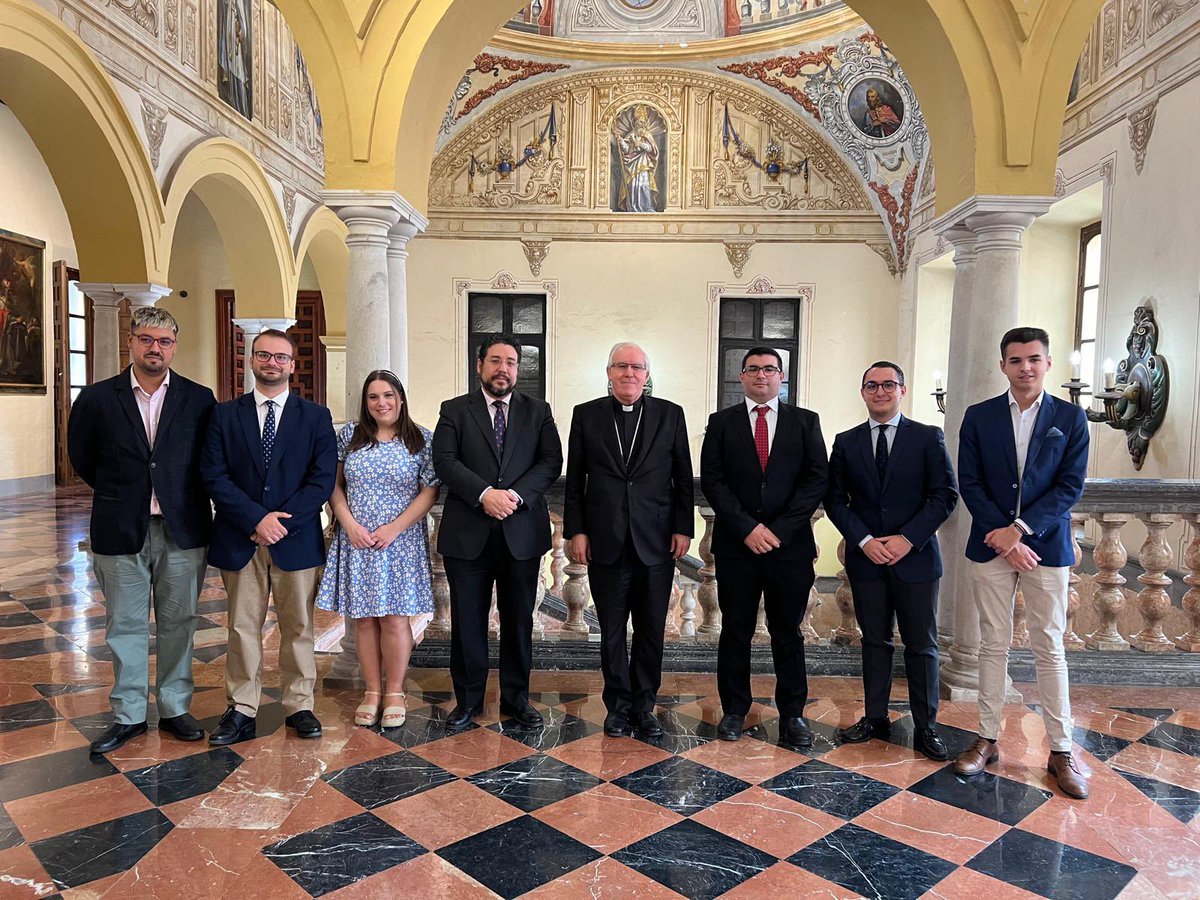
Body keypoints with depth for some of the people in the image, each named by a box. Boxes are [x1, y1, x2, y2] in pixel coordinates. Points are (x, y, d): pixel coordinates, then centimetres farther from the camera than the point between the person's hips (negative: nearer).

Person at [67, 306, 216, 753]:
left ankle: (175, 708, 24)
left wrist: (183, 496, 5)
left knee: (178, 624, 10)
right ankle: (128, 715, 22)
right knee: (126, 626, 9)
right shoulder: (97, 398, 0)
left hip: (182, 530, 0)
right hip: (121, 532, 0)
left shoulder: (199, 399, 0)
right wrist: (119, 493, 10)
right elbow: (82, 457, 11)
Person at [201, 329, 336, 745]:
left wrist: (281, 522, -13)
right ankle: (241, 710, 20)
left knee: (298, 627, 9)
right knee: (242, 628, 8)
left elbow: (322, 479, -4)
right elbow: (215, 476, -3)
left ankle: (299, 706, 21)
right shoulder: (225, 414, 6)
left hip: (298, 539, 0)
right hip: (239, 541, 1)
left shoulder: (316, 417, 4)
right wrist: (256, 519, -14)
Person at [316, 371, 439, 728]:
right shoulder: (349, 435, 6)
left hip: (400, 543, -2)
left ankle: (395, 693, 13)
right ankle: (372, 691, 18)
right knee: (364, 618, 7)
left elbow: (429, 491, -4)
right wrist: (350, 525, -7)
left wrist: (393, 529, -12)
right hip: (356, 541, 2)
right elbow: (335, 485, 7)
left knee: (394, 617, -1)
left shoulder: (422, 440, 0)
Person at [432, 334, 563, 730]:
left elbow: (551, 461, -1)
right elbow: (445, 461, -6)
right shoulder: (454, 410, 6)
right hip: (468, 533, -1)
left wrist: (515, 495, -16)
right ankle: (468, 699, 23)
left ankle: (516, 697, 25)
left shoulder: (538, 411, 9)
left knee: (519, 619, 10)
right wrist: (484, 494, -20)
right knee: (467, 619, 7)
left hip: (522, 532, 1)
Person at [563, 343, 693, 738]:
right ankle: (618, 705, 23)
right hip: (605, 543, 0)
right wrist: (575, 531, -1)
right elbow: (575, 480, 5)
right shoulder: (586, 415, 5)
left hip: (656, 542, 0)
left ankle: (644, 705, 24)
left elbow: (683, 478, 5)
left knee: (651, 631, 9)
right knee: (612, 631, 8)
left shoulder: (670, 415, 5)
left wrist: (683, 528, 0)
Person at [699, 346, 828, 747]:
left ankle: (792, 714, 20)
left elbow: (817, 479, -1)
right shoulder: (721, 422, 7)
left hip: (790, 545, 0)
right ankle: (734, 710, 21)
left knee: (788, 633, 8)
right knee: (735, 631, 8)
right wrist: (747, 527, -11)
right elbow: (712, 480, -1)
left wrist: (778, 529, -10)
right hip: (735, 545, 0)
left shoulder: (806, 422, 7)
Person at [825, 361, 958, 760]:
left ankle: (926, 728, 16)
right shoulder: (846, 442, 6)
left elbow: (945, 495, -4)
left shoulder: (928, 438, 0)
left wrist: (908, 539, -13)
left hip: (915, 558, -2)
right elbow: (835, 500, 4)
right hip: (865, 559, 2)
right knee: (874, 641, 11)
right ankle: (875, 718, 22)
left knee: (921, 645, 5)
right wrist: (864, 541, -10)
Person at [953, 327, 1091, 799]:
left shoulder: (1070, 417, 1)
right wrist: (1003, 535, -11)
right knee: (993, 645, 8)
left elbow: (1071, 486, -5)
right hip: (991, 545, 1)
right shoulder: (979, 416, 2)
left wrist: (1020, 528, -14)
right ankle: (988, 739, 18)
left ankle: (1061, 750, 15)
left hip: (1046, 547, -1)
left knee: (1049, 649, 5)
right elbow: (969, 483, -1)